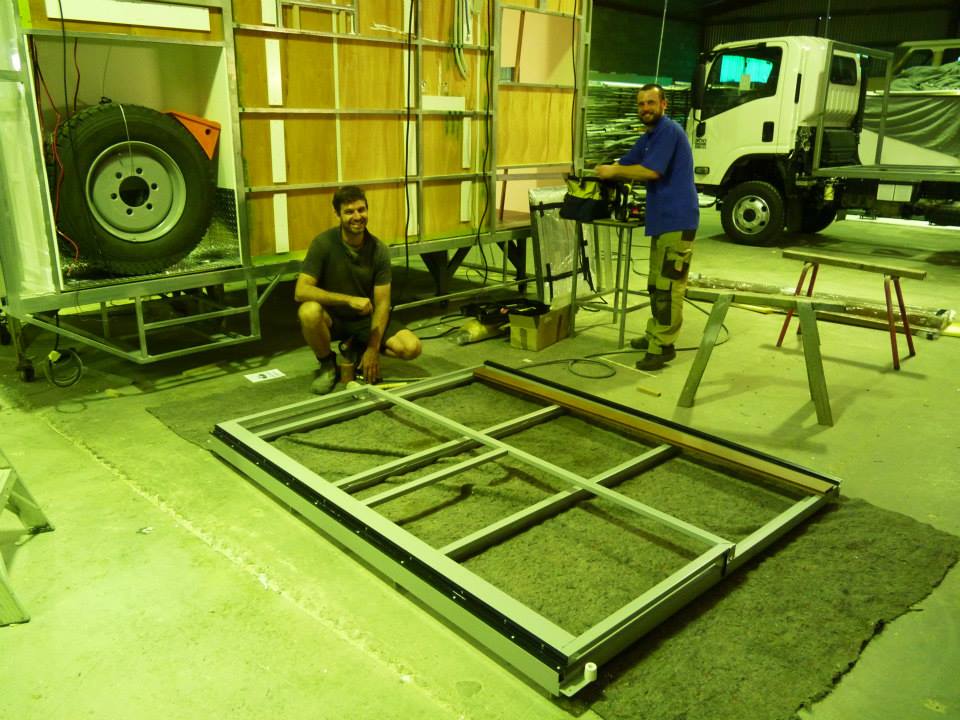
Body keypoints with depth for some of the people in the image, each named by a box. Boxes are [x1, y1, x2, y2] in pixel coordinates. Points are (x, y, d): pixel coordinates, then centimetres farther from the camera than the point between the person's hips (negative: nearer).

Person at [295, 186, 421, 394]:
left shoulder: (379, 249, -11)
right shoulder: (323, 243, -18)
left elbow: (382, 303, -11)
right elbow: (301, 291, -26)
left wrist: (372, 349, -19)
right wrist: (349, 299, -34)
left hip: (365, 317, 2)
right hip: (332, 316, -2)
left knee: (411, 347, -20)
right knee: (309, 311, -37)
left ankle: (355, 348, 10)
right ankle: (327, 363, -6)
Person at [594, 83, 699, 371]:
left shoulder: (669, 131, -11)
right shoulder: (648, 137, 20)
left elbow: (651, 171, -20)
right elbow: (625, 165, 23)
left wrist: (613, 172, -10)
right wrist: (606, 171, 3)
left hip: (677, 220, -10)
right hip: (661, 220, 10)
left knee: (668, 285, -10)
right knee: (656, 283, 16)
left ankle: (662, 346, -8)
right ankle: (655, 334, 25)